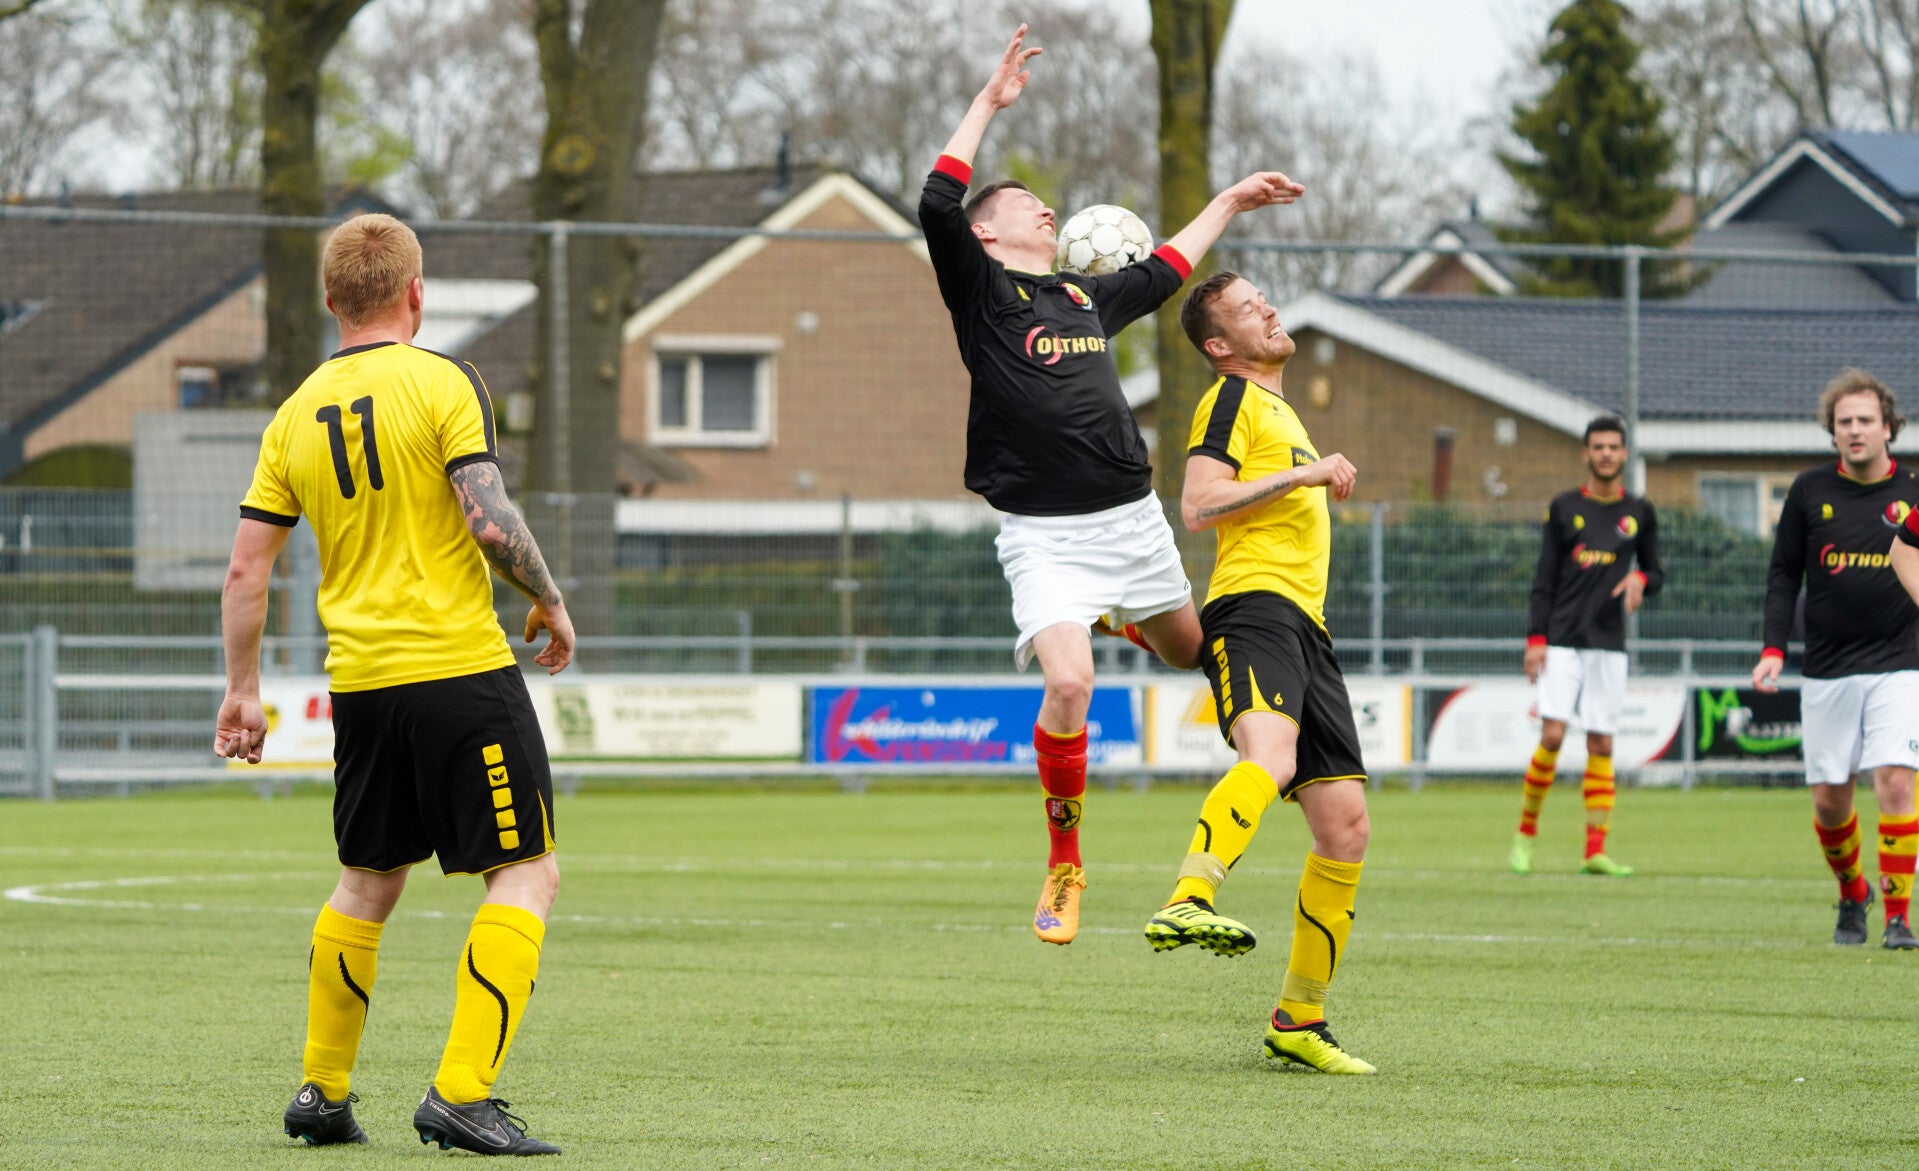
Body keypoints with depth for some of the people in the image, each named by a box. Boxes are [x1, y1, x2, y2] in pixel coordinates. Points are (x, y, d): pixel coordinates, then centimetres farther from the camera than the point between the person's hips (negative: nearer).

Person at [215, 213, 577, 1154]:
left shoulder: (297, 414, 9)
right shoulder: (442, 384, -7)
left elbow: (247, 564, 9)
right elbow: (491, 521, -17)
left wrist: (242, 689, 17)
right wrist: (549, 603, -1)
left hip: (360, 682, 6)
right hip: (461, 669, -6)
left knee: (367, 884, 21)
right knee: (526, 874, 0)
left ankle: (322, 1092, 24)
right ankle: (462, 1093, -11)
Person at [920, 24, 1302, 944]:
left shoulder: (1085, 298, 17)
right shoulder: (981, 290, -2)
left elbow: (1164, 270, 35)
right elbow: (939, 203, -16)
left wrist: (1229, 202, 41)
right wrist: (989, 104, -12)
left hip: (1130, 515, 6)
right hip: (1044, 531, -6)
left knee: (1187, 651, 20)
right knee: (1069, 682, -22)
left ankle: (1126, 618, 59)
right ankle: (1063, 866, -4)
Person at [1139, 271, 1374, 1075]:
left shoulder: (1279, 408, 32)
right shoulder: (1234, 398, 4)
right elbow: (1198, 506, -11)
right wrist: (1303, 476, -11)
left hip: (1302, 621, 9)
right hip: (1253, 604, -9)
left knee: (1345, 825, 2)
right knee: (1269, 756, -37)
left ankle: (1299, 1021, 9)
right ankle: (1188, 903, -59)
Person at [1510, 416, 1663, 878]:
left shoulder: (1639, 513, 10)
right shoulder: (1563, 508, 5)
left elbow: (1655, 571, 17)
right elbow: (1544, 579, 4)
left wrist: (1641, 580, -7)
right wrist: (1535, 637, -4)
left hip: (1609, 643, 2)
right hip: (1562, 640, -2)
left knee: (1601, 745, -2)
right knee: (1553, 734, -13)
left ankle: (1595, 851, -1)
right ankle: (1526, 830, 4)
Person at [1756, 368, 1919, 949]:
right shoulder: (1810, 492, 2)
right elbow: (1783, 573, 7)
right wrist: (1774, 648, -2)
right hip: (1826, 672, 2)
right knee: (1829, 798, 3)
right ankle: (1852, 895, 29)